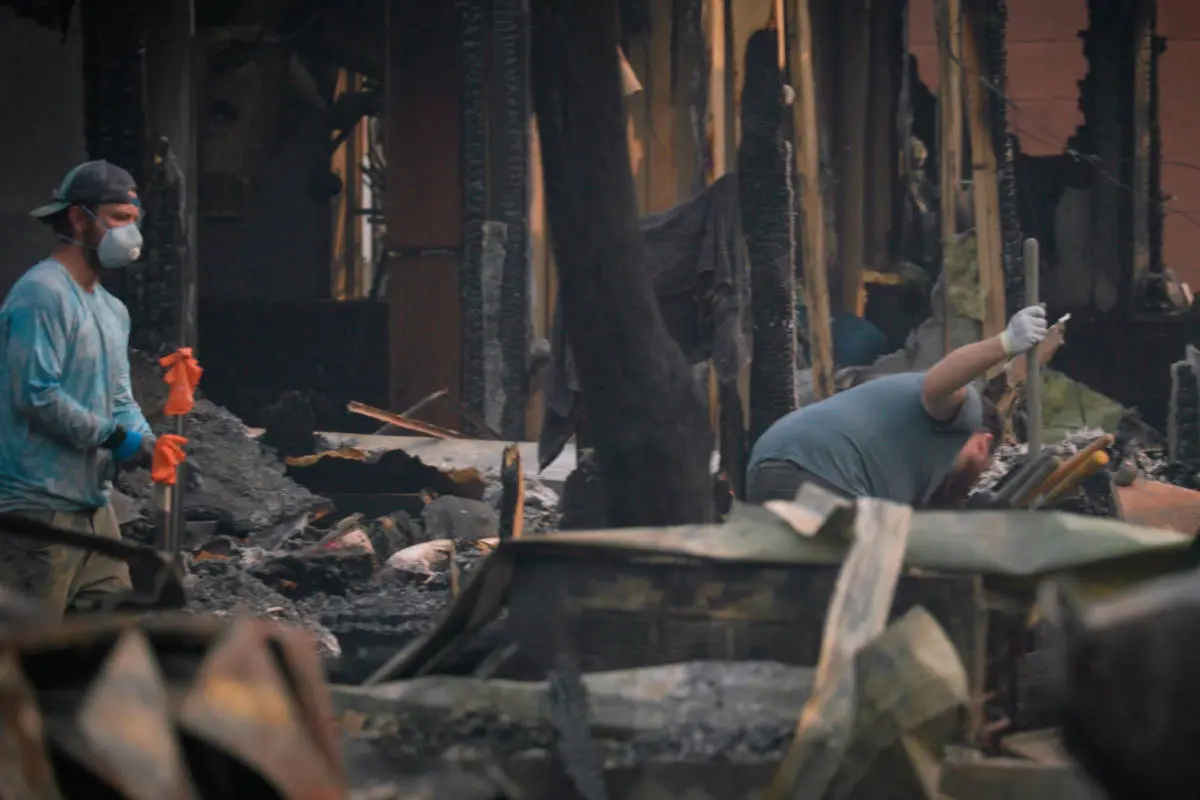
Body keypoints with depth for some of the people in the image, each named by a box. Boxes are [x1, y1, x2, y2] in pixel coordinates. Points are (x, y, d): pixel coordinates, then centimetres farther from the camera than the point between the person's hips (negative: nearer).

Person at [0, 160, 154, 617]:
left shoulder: (113, 311, 19)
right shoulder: (41, 294, -12)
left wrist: (147, 442, -3)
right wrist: (116, 437, -15)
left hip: (93, 504, 10)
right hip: (40, 505, -9)